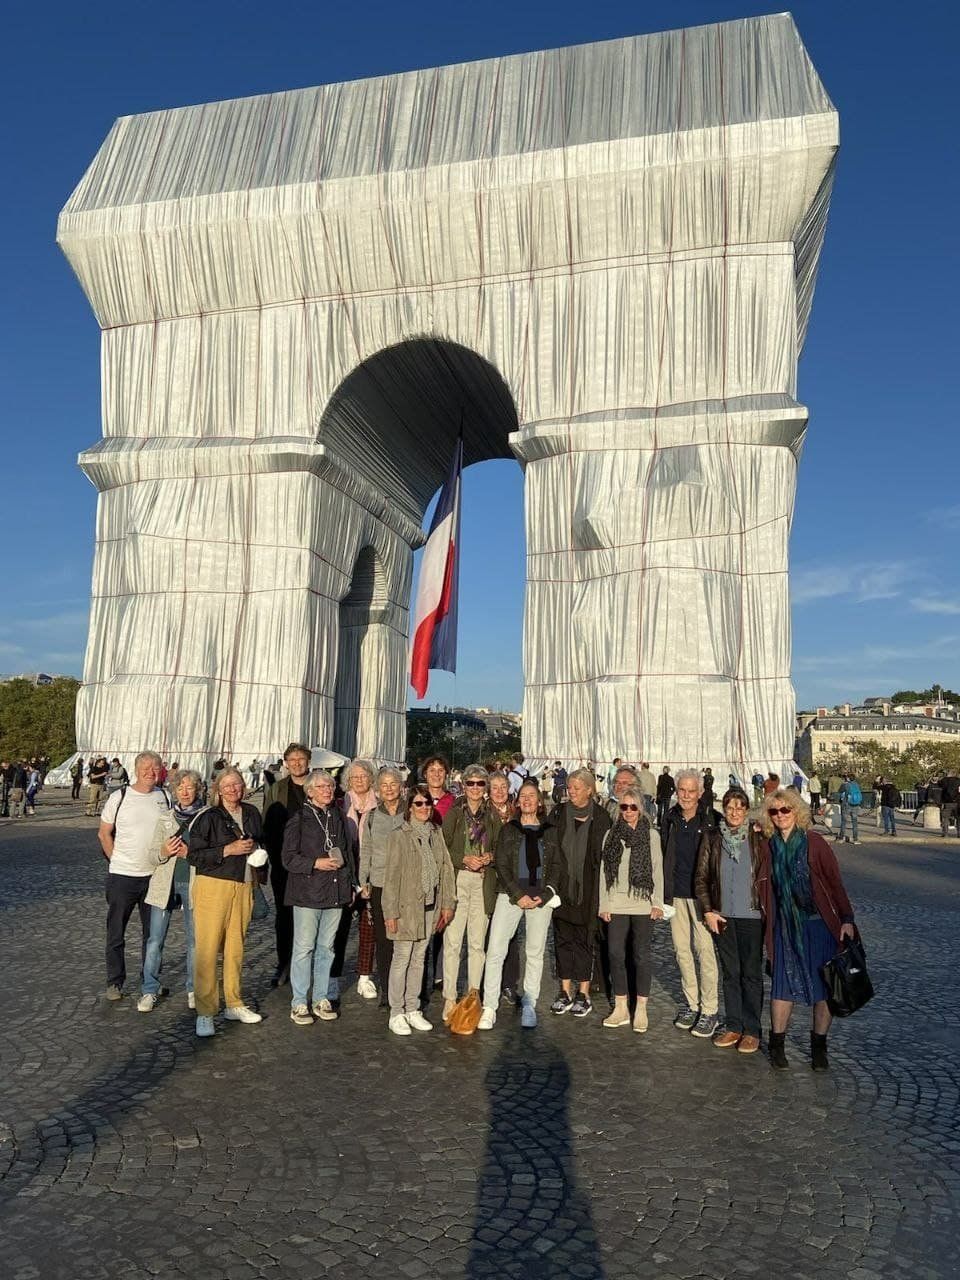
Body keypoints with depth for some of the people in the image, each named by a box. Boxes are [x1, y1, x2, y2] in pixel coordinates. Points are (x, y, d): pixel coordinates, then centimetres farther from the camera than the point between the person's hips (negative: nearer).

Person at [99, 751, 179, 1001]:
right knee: (116, 933, 8)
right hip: (122, 877, -3)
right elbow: (104, 833, 2)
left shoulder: (164, 797, 2)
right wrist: (117, 860, -2)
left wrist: (167, 852, 0)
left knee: (152, 933, 12)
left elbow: (172, 832, 13)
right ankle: (115, 982, 24)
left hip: (154, 875, 3)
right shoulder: (120, 797, -6)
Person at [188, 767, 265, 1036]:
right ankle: (205, 1013, 4)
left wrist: (255, 849, 6)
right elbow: (194, 855, -10)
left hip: (243, 888, 5)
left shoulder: (252, 814, 11)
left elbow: (261, 842, 27)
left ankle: (234, 1004, 24)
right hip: (213, 886, -5)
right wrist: (228, 850, -16)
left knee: (235, 948, 11)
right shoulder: (208, 817, -5)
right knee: (207, 949, -5)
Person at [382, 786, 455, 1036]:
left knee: (419, 958, 13)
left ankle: (412, 1010, 24)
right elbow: (391, 875, -10)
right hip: (407, 906, -5)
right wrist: (391, 912, -12)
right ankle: (396, 1014, 13)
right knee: (402, 959, 2)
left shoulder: (437, 834, 7)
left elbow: (446, 869, 9)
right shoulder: (399, 836, -9)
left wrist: (447, 903, 5)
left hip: (430, 906, 5)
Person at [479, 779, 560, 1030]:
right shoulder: (508, 830, 7)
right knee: (495, 950, -7)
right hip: (510, 895, -1)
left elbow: (556, 866, 8)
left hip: (541, 898, 1)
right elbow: (501, 865, 1)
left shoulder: (550, 831, 9)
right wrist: (518, 895, -9)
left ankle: (529, 1005, 17)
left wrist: (544, 895, -5)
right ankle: (489, 1009, -2)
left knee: (535, 952, 5)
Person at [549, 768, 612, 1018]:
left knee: (584, 938, 3)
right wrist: (552, 882, 1)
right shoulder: (560, 814, 3)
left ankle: (583, 993, 15)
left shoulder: (600, 816, -4)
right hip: (562, 886, 3)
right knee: (562, 937, 7)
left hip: (587, 889, -3)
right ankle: (565, 991, 18)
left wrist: (601, 888, -7)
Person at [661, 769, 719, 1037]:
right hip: (676, 895, 5)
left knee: (705, 950, -3)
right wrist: (664, 893, 8)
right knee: (682, 950, 11)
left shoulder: (710, 820, -7)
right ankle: (691, 1004, 25)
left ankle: (709, 1011, 8)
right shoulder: (670, 820, 6)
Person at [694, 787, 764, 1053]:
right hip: (722, 916, 2)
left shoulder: (758, 836, -3)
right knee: (729, 973, 12)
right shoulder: (711, 836, 2)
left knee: (751, 973, 4)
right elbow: (701, 877, 5)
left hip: (752, 914, -2)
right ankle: (733, 1026, 22)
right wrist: (708, 910, 0)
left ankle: (751, 1030, 14)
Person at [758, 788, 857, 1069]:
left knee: (823, 986, 5)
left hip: (819, 924, -2)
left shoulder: (814, 842, -9)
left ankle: (819, 1046, 20)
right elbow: (765, 889, 6)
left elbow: (835, 882, -7)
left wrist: (847, 918, -10)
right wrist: (768, 930, 6)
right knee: (783, 985, 4)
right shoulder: (769, 847, 2)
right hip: (785, 927, 2)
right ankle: (777, 1044, 19)